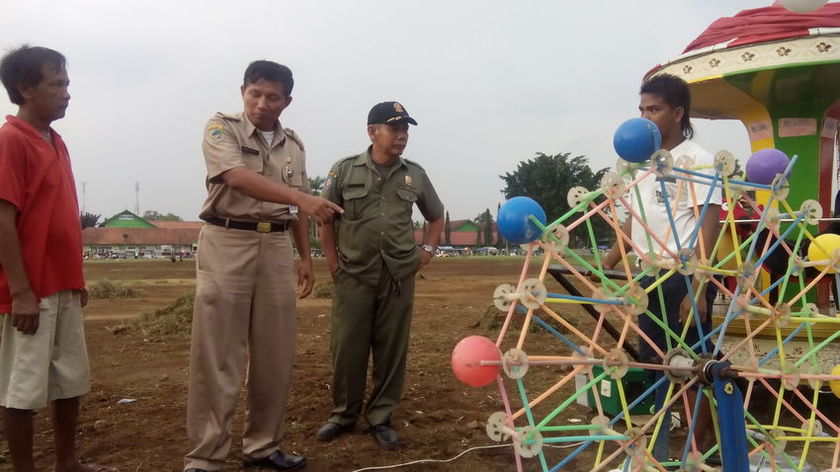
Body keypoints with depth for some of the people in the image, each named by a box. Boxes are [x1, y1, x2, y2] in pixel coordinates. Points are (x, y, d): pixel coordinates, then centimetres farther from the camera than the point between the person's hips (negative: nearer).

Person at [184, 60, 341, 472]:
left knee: (274, 356, 8)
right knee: (216, 356, -4)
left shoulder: (293, 145, 13)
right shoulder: (222, 128, -3)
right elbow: (238, 177, -22)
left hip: (276, 247, 5)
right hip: (227, 244, -5)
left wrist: (305, 257, 16)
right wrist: (301, 197, -34)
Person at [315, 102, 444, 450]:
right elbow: (326, 219, 8)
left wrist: (428, 250, 9)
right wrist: (333, 263, 3)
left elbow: (436, 216, 22)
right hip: (353, 275, -1)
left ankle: (381, 417, 18)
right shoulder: (345, 170, 1)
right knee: (347, 347, 4)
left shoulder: (415, 175, 8)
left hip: (399, 277, 2)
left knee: (391, 349, 5)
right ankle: (344, 414, 20)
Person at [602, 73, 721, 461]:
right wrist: (607, 263, 14)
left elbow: (708, 227, -13)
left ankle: (700, 451, 13)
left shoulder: (698, 160, -7)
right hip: (651, 279, 8)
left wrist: (698, 288, -19)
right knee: (657, 366, 14)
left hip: (684, 279, -8)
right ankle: (659, 450, 27)